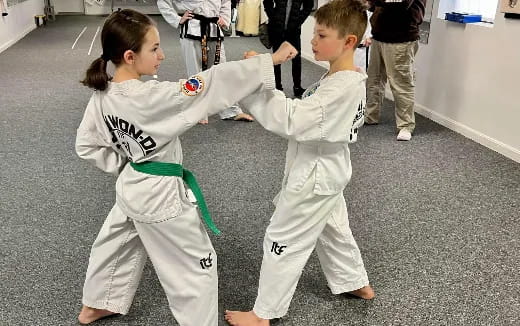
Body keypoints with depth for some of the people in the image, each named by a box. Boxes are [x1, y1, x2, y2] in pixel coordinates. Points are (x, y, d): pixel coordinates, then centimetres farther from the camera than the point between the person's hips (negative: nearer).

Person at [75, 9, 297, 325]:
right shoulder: (152, 96, -30)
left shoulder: (102, 96, -6)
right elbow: (210, 84, -30)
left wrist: (124, 164, 9)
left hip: (131, 187, 9)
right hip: (161, 195, -8)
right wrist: (271, 60, -26)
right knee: (197, 265, 9)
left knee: (117, 243, 30)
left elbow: (87, 145, 4)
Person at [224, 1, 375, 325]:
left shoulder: (341, 86, -29)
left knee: (283, 241, 4)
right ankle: (357, 283, 49)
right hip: (327, 171, 10)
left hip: (315, 177, -10)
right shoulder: (348, 78, 3)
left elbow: (292, 119, -35)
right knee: (333, 230, 28)